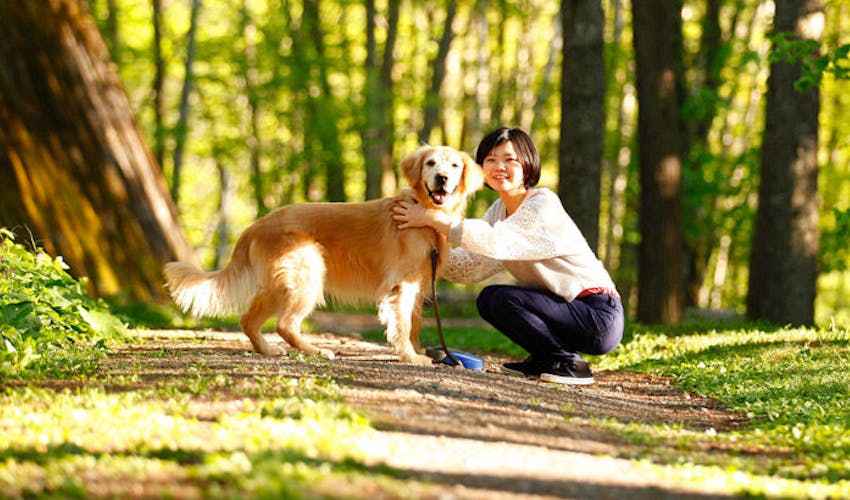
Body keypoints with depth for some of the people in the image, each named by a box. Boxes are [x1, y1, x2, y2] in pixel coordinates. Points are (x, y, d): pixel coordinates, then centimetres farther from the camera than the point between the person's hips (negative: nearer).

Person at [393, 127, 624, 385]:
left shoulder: (544, 204, -16)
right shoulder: (499, 210, 10)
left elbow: (497, 243, -32)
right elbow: (470, 266, 2)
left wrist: (432, 219, -29)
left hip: (600, 316, -9)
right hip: (567, 306, 9)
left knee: (502, 299, -21)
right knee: (487, 300, 4)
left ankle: (569, 363, -8)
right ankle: (544, 362, 12)